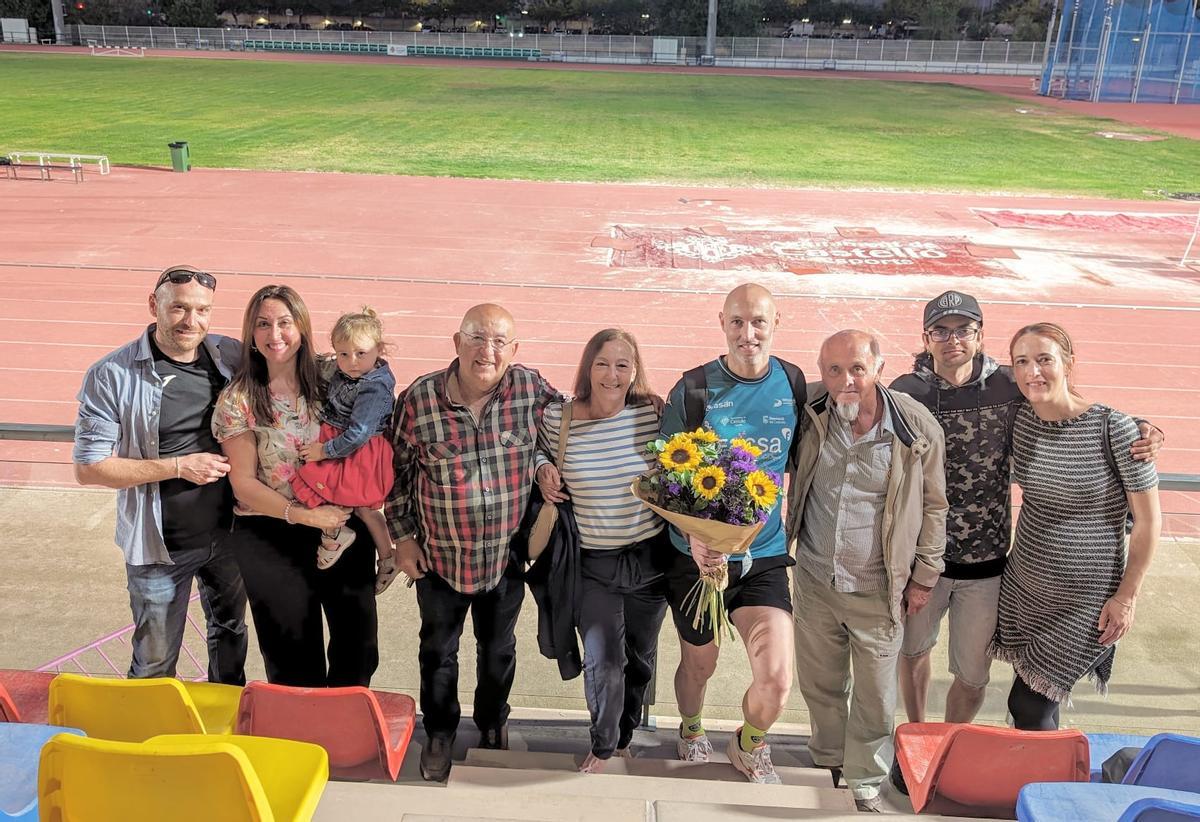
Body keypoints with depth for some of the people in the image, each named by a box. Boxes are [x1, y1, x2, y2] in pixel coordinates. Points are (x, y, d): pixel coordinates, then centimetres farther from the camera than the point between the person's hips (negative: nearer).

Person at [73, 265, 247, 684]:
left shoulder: (231, 356, -6)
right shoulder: (112, 375, -16)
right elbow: (89, 467, -14)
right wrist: (178, 467, -21)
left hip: (228, 534, 4)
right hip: (160, 546, -4)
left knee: (230, 633, 25)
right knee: (154, 666, 12)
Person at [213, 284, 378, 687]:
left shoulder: (328, 381, 1)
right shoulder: (238, 399, -5)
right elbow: (244, 483, -6)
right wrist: (303, 514, -16)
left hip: (340, 525, 2)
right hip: (271, 534, -2)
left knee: (359, 646, 5)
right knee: (294, 659, 6)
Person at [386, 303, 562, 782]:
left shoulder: (533, 390, -14)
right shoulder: (419, 398, -15)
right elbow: (397, 470, -3)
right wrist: (402, 536, -2)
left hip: (507, 554, 1)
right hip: (440, 556, -1)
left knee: (498, 649, 22)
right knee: (437, 650, 19)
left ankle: (493, 728, 47)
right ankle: (439, 734, 44)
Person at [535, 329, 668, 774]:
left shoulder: (654, 413, -10)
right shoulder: (558, 417, -11)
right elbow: (539, 453, 10)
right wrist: (543, 471, -12)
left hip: (649, 558, 2)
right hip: (593, 564, -1)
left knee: (639, 658, 18)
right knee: (603, 662, -5)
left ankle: (625, 737, 45)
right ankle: (602, 747, 24)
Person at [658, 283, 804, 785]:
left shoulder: (794, 383, -2)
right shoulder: (694, 389, -11)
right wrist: (696, 536, -24)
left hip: (765, 558, 2)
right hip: (698, 557, -1)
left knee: (776, 678, -7)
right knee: (699, 664, 18)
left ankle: (750, 746, 28)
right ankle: (691, 731, 53)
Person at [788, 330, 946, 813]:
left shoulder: (917, 427, -15)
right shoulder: (811, 415, -9)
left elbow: (933, 504, -3)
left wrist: (924, 575, 0)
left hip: (877, 590, -2)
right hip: (813, 580, 3)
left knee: (874, 694, 11)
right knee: (819, 683, 20)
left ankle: (866, 782, 34)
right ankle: (827, 763, 45)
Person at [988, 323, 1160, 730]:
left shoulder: (1114, 429, -18)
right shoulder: (1019, 419, -5)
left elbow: (1148, 521, -11)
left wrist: (1127, 596, -10)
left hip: (1085, 600, -4)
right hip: (1023, 586, 5)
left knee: (1028, 707, -1)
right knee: (1033, 702, 16)